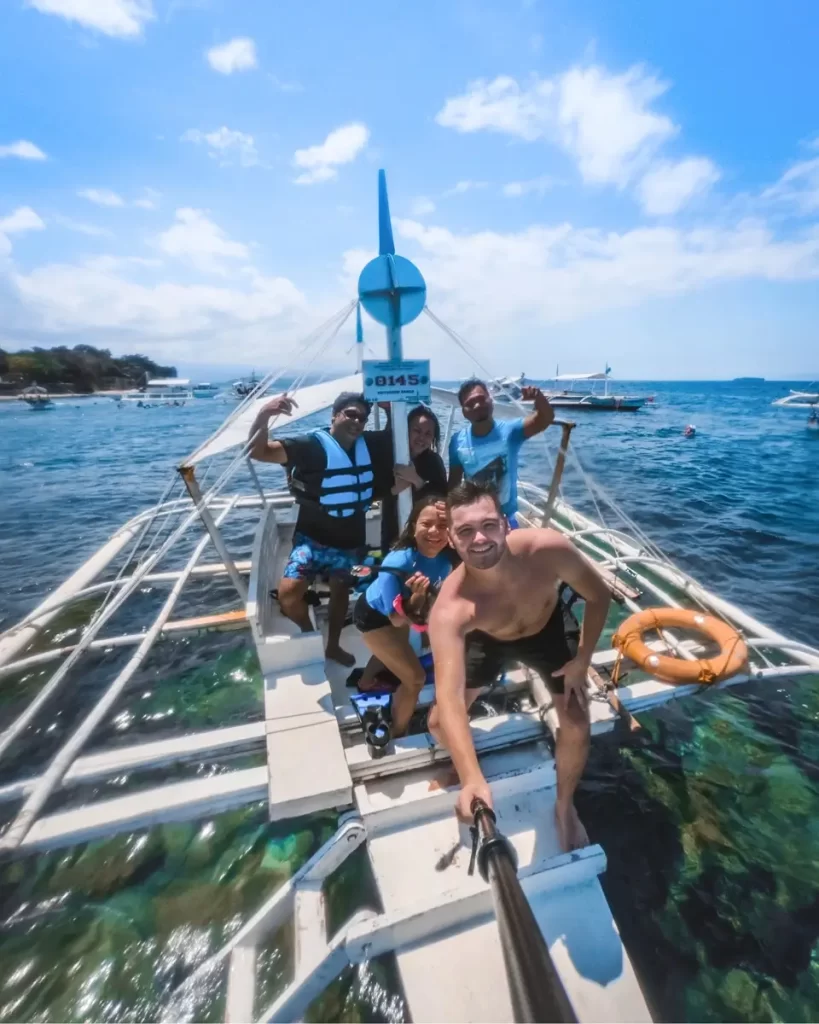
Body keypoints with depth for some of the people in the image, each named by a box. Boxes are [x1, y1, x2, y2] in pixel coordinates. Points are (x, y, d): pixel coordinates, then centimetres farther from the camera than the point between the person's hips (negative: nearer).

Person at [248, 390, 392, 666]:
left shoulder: (370, 444, -3)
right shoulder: (311, 445, -17)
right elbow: (258, 451, -21)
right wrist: (264, 414, -37)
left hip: (352, 540, 4)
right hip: (314, 538, -4)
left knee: (340, 591, 20)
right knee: (288, 592, -17)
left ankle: (333, 646, 44)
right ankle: (309, 636, 15)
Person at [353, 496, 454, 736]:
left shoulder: (448, 555, -28)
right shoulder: (397, 563, -41)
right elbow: (397, 619, -31)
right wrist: (417, 596, -47)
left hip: (401, 611, 7)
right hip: (375, 616, -6)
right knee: (415, 678, -5)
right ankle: (398, 734, 25)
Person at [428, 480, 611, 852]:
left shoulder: (547, 548, -38)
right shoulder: (449, 610, -42)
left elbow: (598, 595, -18)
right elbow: (448, 697, -45)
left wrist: (582, 660, -17)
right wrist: (473, 780, -56)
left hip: (550, 629, 1)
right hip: (489, 641, 0)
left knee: (577, 727, -3)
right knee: (439, 724, -1)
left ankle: (565, 806, 31)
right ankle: (458, 770, 38)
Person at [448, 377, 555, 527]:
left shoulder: (509, 430, -14)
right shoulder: (457, 441, -9)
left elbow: (546, 419, -29)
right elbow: (454, 482, 0)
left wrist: (539, 397, -49)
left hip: (505, 517, -1)